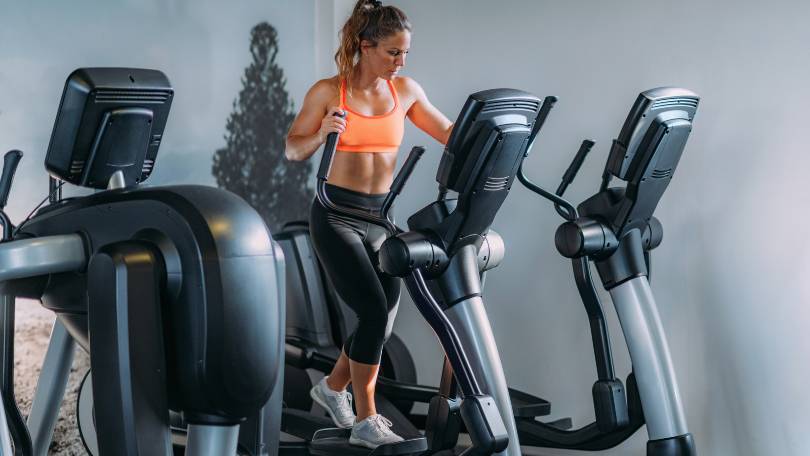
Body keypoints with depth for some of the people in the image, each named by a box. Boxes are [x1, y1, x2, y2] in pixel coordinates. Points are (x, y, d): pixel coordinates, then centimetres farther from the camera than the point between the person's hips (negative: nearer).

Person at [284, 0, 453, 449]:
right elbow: (292, 149, -2)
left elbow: (450, 134, 11)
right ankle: (365, 421, -2)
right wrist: (322, 133, -21)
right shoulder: (328, 91, -7)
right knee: (374, 311, -14)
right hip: (337, 214, -5)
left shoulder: (406, 90, 5)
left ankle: (333, 387, 34)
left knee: (383, 315, 7)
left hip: (381, 215, 5)